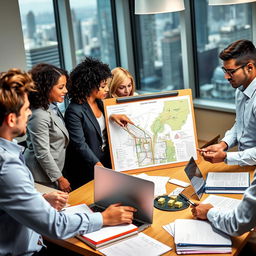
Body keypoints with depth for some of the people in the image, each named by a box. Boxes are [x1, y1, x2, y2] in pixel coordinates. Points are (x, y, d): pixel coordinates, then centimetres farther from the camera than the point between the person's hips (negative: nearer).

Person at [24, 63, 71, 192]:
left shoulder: (52, 107, 4)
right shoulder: (39, 116, -24)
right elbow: (42, 154, -21)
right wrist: (59, 178, -15)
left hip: (53, 169, 9)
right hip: (44, 177, -9)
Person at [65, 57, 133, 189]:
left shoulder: (99, 103, 6)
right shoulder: (74, 111, -18)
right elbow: (80, 145, -21)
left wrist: (112, 116, -1)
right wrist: (99, 166, -24)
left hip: (106, 162, 7)